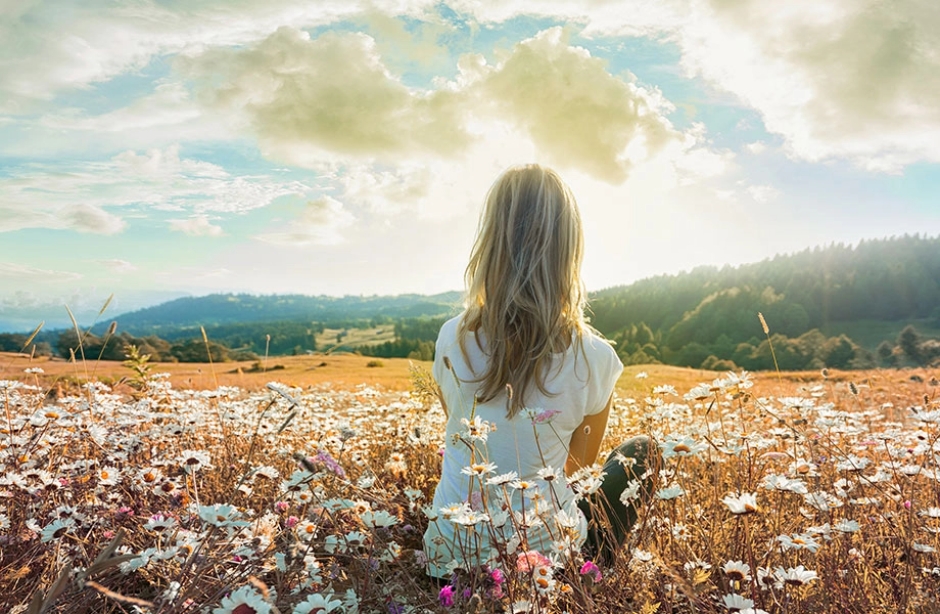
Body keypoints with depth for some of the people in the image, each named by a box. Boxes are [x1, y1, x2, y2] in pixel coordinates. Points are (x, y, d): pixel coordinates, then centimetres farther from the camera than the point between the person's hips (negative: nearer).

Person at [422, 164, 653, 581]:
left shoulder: (452, 339, -13)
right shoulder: (595, 358, -19)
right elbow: (577, 471, -2)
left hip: (449, 555, 3)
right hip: (544, 551, -2)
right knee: (638, 452, 21)